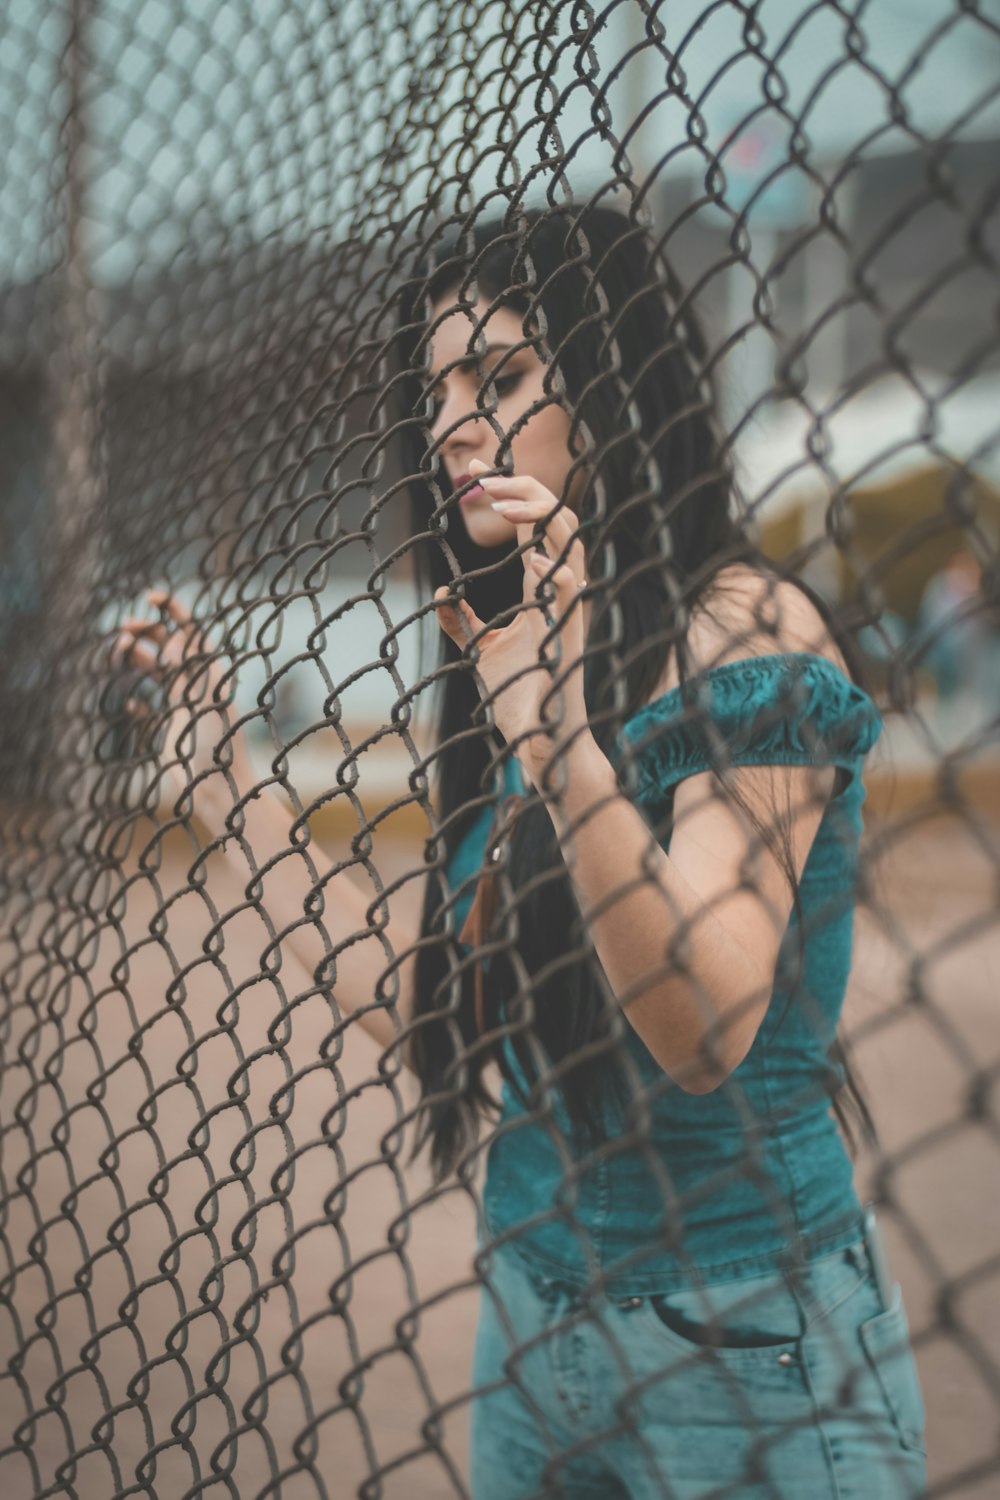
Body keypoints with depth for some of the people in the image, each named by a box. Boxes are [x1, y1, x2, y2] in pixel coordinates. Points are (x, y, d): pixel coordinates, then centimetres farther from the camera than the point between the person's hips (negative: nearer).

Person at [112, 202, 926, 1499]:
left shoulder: (744, 627, -16)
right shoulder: (516, 656, 6)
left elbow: (707, 1032, -26)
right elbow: (429, 1018, 7)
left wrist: (557, 740, -35)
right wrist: (235, 798, 10)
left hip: (744, 1346, -7)